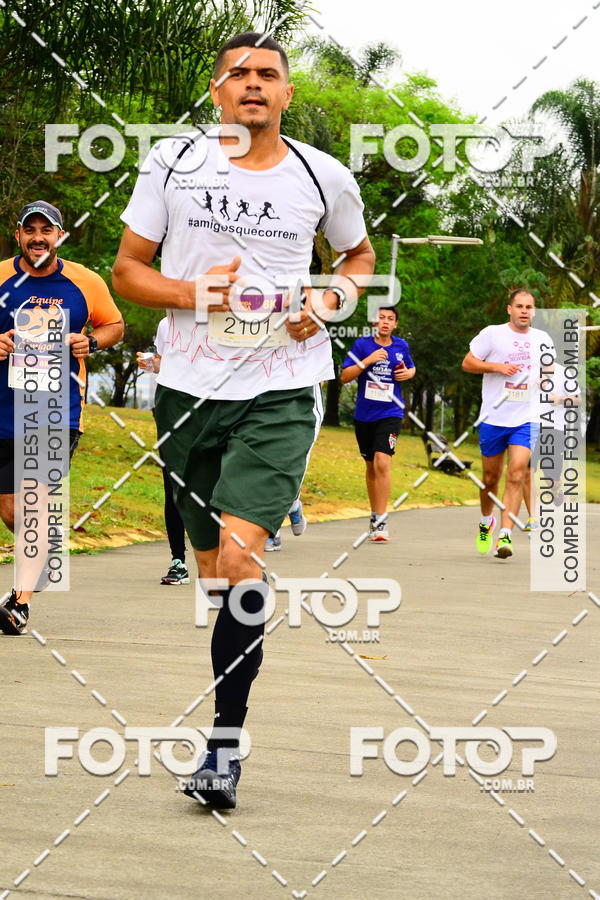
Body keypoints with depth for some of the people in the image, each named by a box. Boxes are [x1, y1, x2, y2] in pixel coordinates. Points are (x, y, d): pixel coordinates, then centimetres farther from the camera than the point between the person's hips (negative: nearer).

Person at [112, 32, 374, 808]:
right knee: (212, 567, 10)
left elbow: (360, 255, 21)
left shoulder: (323, 177, 2)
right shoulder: (173, 162, 1)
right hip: (189, 389, 2)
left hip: (280, 393, -2)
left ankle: (225, 741, -14)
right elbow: (127, 269, 6)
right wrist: (194, 292, -13)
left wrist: (328, 300, 0)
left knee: (241, 554, -19)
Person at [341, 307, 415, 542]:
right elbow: (345, 377, -5)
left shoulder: (401, 346, 6)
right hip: (364, 415, 1)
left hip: (390, 414, -1)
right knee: (371, 466, 13)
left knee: (382, 463, -18)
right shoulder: (362, 345, 0)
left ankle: (381, 522, -18)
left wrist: (409, 373, 2)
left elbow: (411, 368, 25)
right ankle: (374, 515, 30)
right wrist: (368, 360, -16)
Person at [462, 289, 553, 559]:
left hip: (526, 419, 1)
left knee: (517, 474, -15)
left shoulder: (543, 339, 10)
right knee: (491, 477, 9)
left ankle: (505, 536, -17)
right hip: (493, 417, -1)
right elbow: (467, 363, 0)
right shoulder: (492, 334, -1)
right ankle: (486, 522, 36)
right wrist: (498, 367, -13)